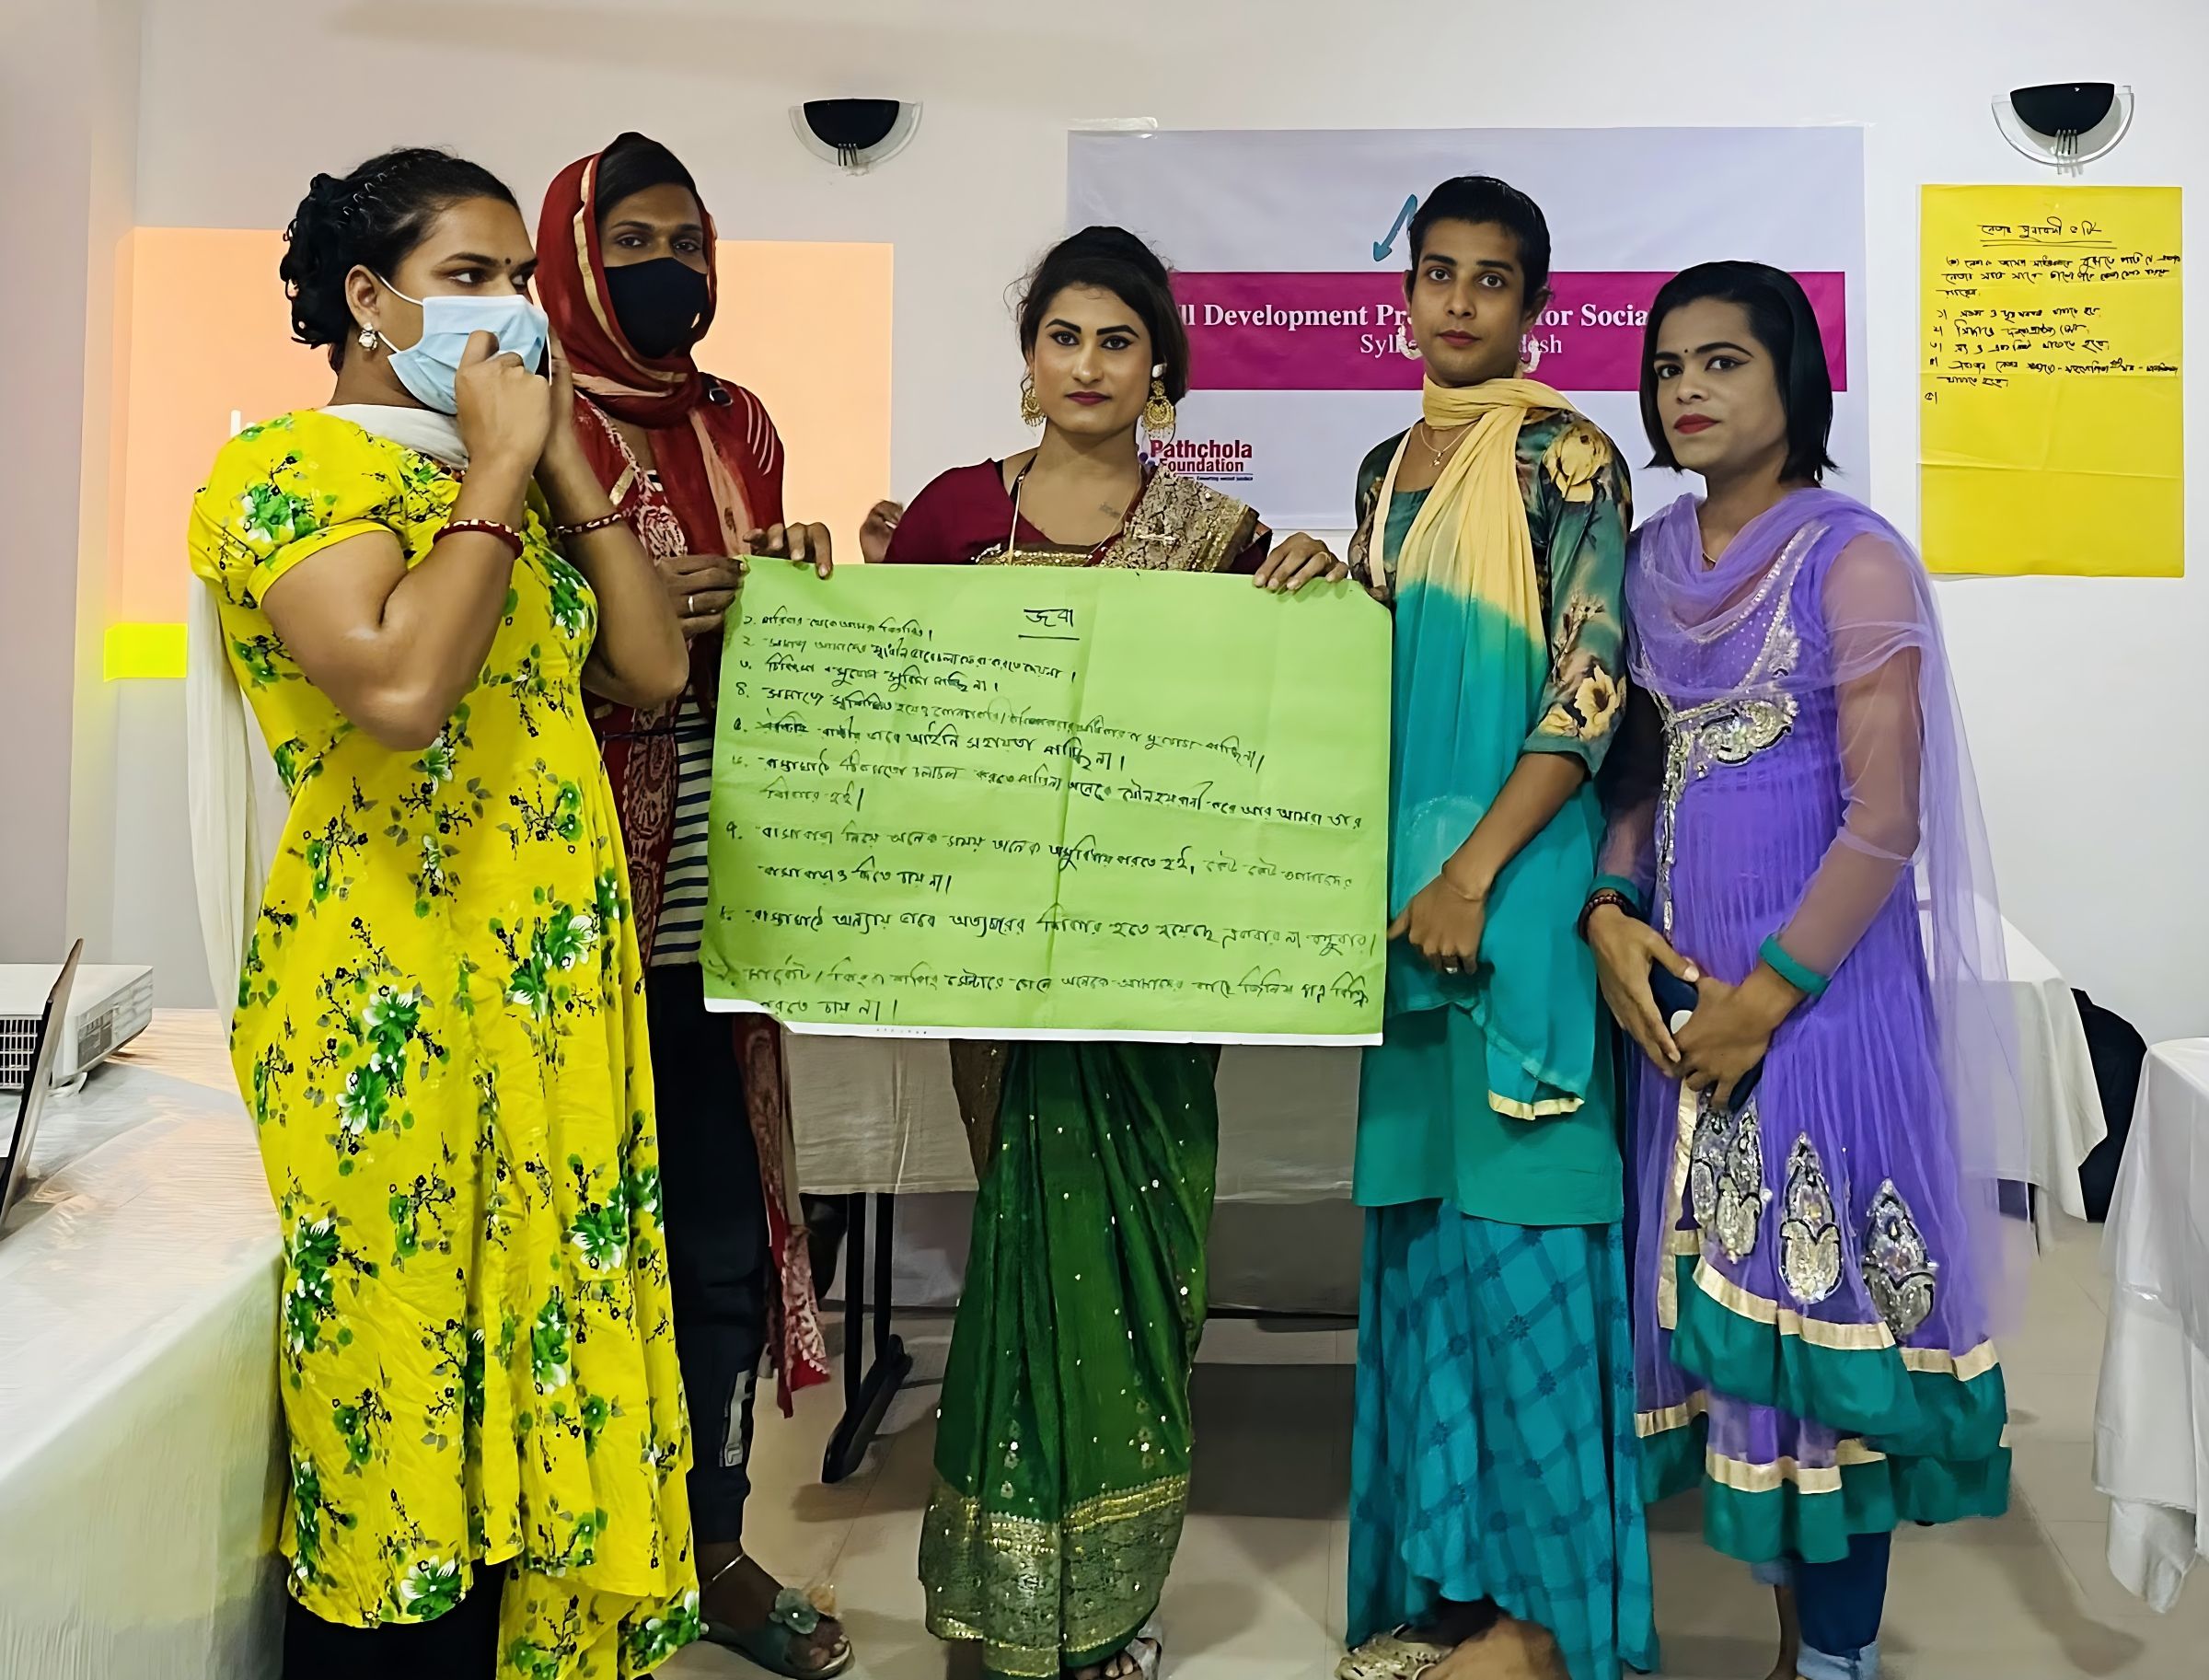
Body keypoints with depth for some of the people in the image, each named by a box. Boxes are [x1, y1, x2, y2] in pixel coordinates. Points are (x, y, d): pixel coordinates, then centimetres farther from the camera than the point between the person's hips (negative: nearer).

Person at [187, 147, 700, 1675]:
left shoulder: (493, 480, 17)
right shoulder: (291, 467, -6)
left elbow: (650, 671, 9)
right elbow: (398, 688, -24)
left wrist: (561, 461, 6)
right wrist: (496, 470, -13)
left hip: (557, 990, 7)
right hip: (391, 1003, -7)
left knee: (533, 1374, 14)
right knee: (396, 1390, 4)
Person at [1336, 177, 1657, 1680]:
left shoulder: (1564, 455, -5)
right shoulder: (1387, 467, 16)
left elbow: (1590, 689, -13)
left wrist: (1473, 872, -18)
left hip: (1517, 887, -7)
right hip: (1401, 885, 7)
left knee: (1514, 1231, -1)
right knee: (1421, 1228, 10)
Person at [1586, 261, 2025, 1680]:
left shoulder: (1852, 557, -8)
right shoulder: (1655, 559, 9)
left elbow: (1888, 821, -12)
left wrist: (1770, 992, -14)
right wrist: (1607, 913, -3)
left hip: (1817, 983, -5)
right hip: (1680, 983, 6)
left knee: (1816, 1288, 1)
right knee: (1724, 1293, 10)